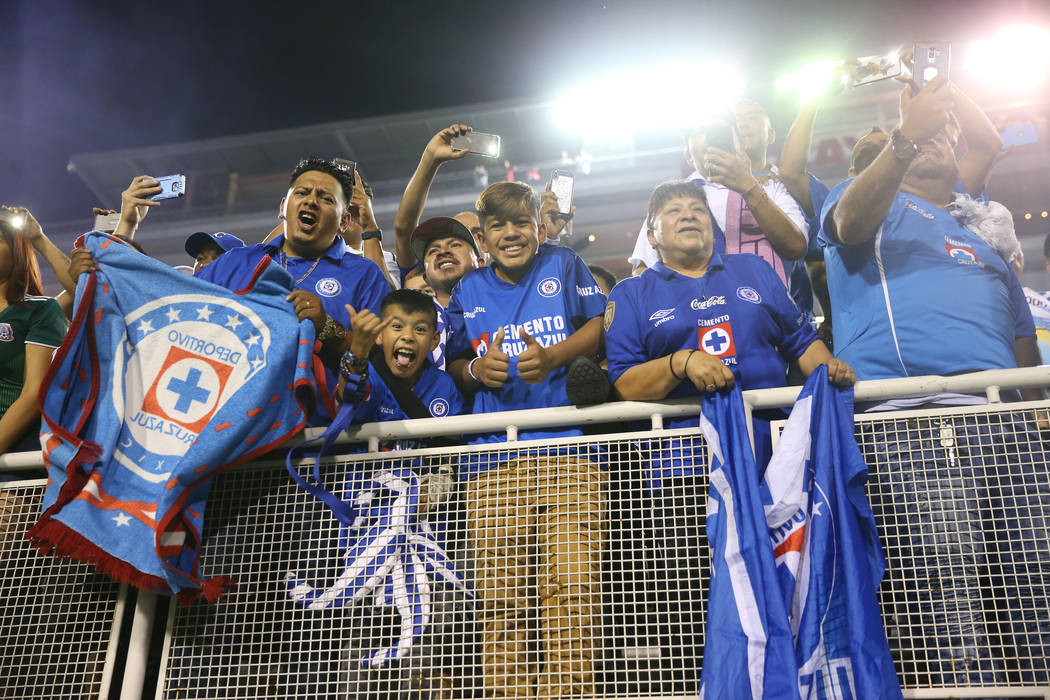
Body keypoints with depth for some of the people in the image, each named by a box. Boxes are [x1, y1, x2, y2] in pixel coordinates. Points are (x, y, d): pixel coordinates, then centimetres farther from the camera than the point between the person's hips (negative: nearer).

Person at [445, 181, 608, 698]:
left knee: (571, 587, -12)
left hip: (568, 444, -2)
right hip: (492, 460, 2)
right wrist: (477, 369, 0)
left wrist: (552, 356, -10)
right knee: (500, 600, -5)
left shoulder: (563, 265, 16)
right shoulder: (468, 292, 23)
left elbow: (601, 324, 7)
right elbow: (455, 365, 23)